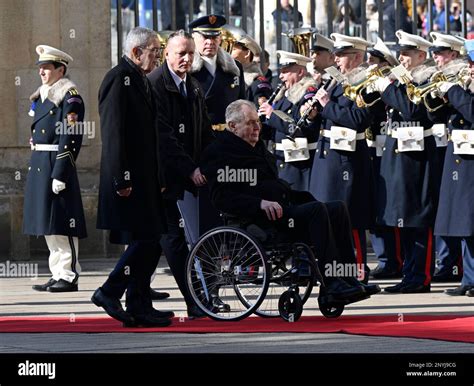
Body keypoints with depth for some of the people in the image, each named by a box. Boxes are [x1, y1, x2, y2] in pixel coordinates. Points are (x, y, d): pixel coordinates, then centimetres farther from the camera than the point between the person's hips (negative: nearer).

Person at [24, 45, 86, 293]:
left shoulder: (69, 97, -10)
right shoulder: (41, 96, 16)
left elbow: (70, 139, -16)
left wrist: (59, 175, -20)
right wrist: (34, 167, 16)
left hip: (57, 165, -9)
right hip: (39, 166, 9)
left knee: (61, 223, -7)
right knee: (49, 224, 11)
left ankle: (69, 277, -2)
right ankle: (58, 274, 16)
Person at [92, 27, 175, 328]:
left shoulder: (142, 80, 19)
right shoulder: (119, 79, -12)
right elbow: (113, 132, -18)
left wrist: (160, 178, 19)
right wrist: (122, 179, -22)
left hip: (146, 179, 10)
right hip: (129, 180, -10)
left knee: (148, 243, 8)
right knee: (145, 241, -12)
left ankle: (140, 308, 12)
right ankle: (109, 293, -1)